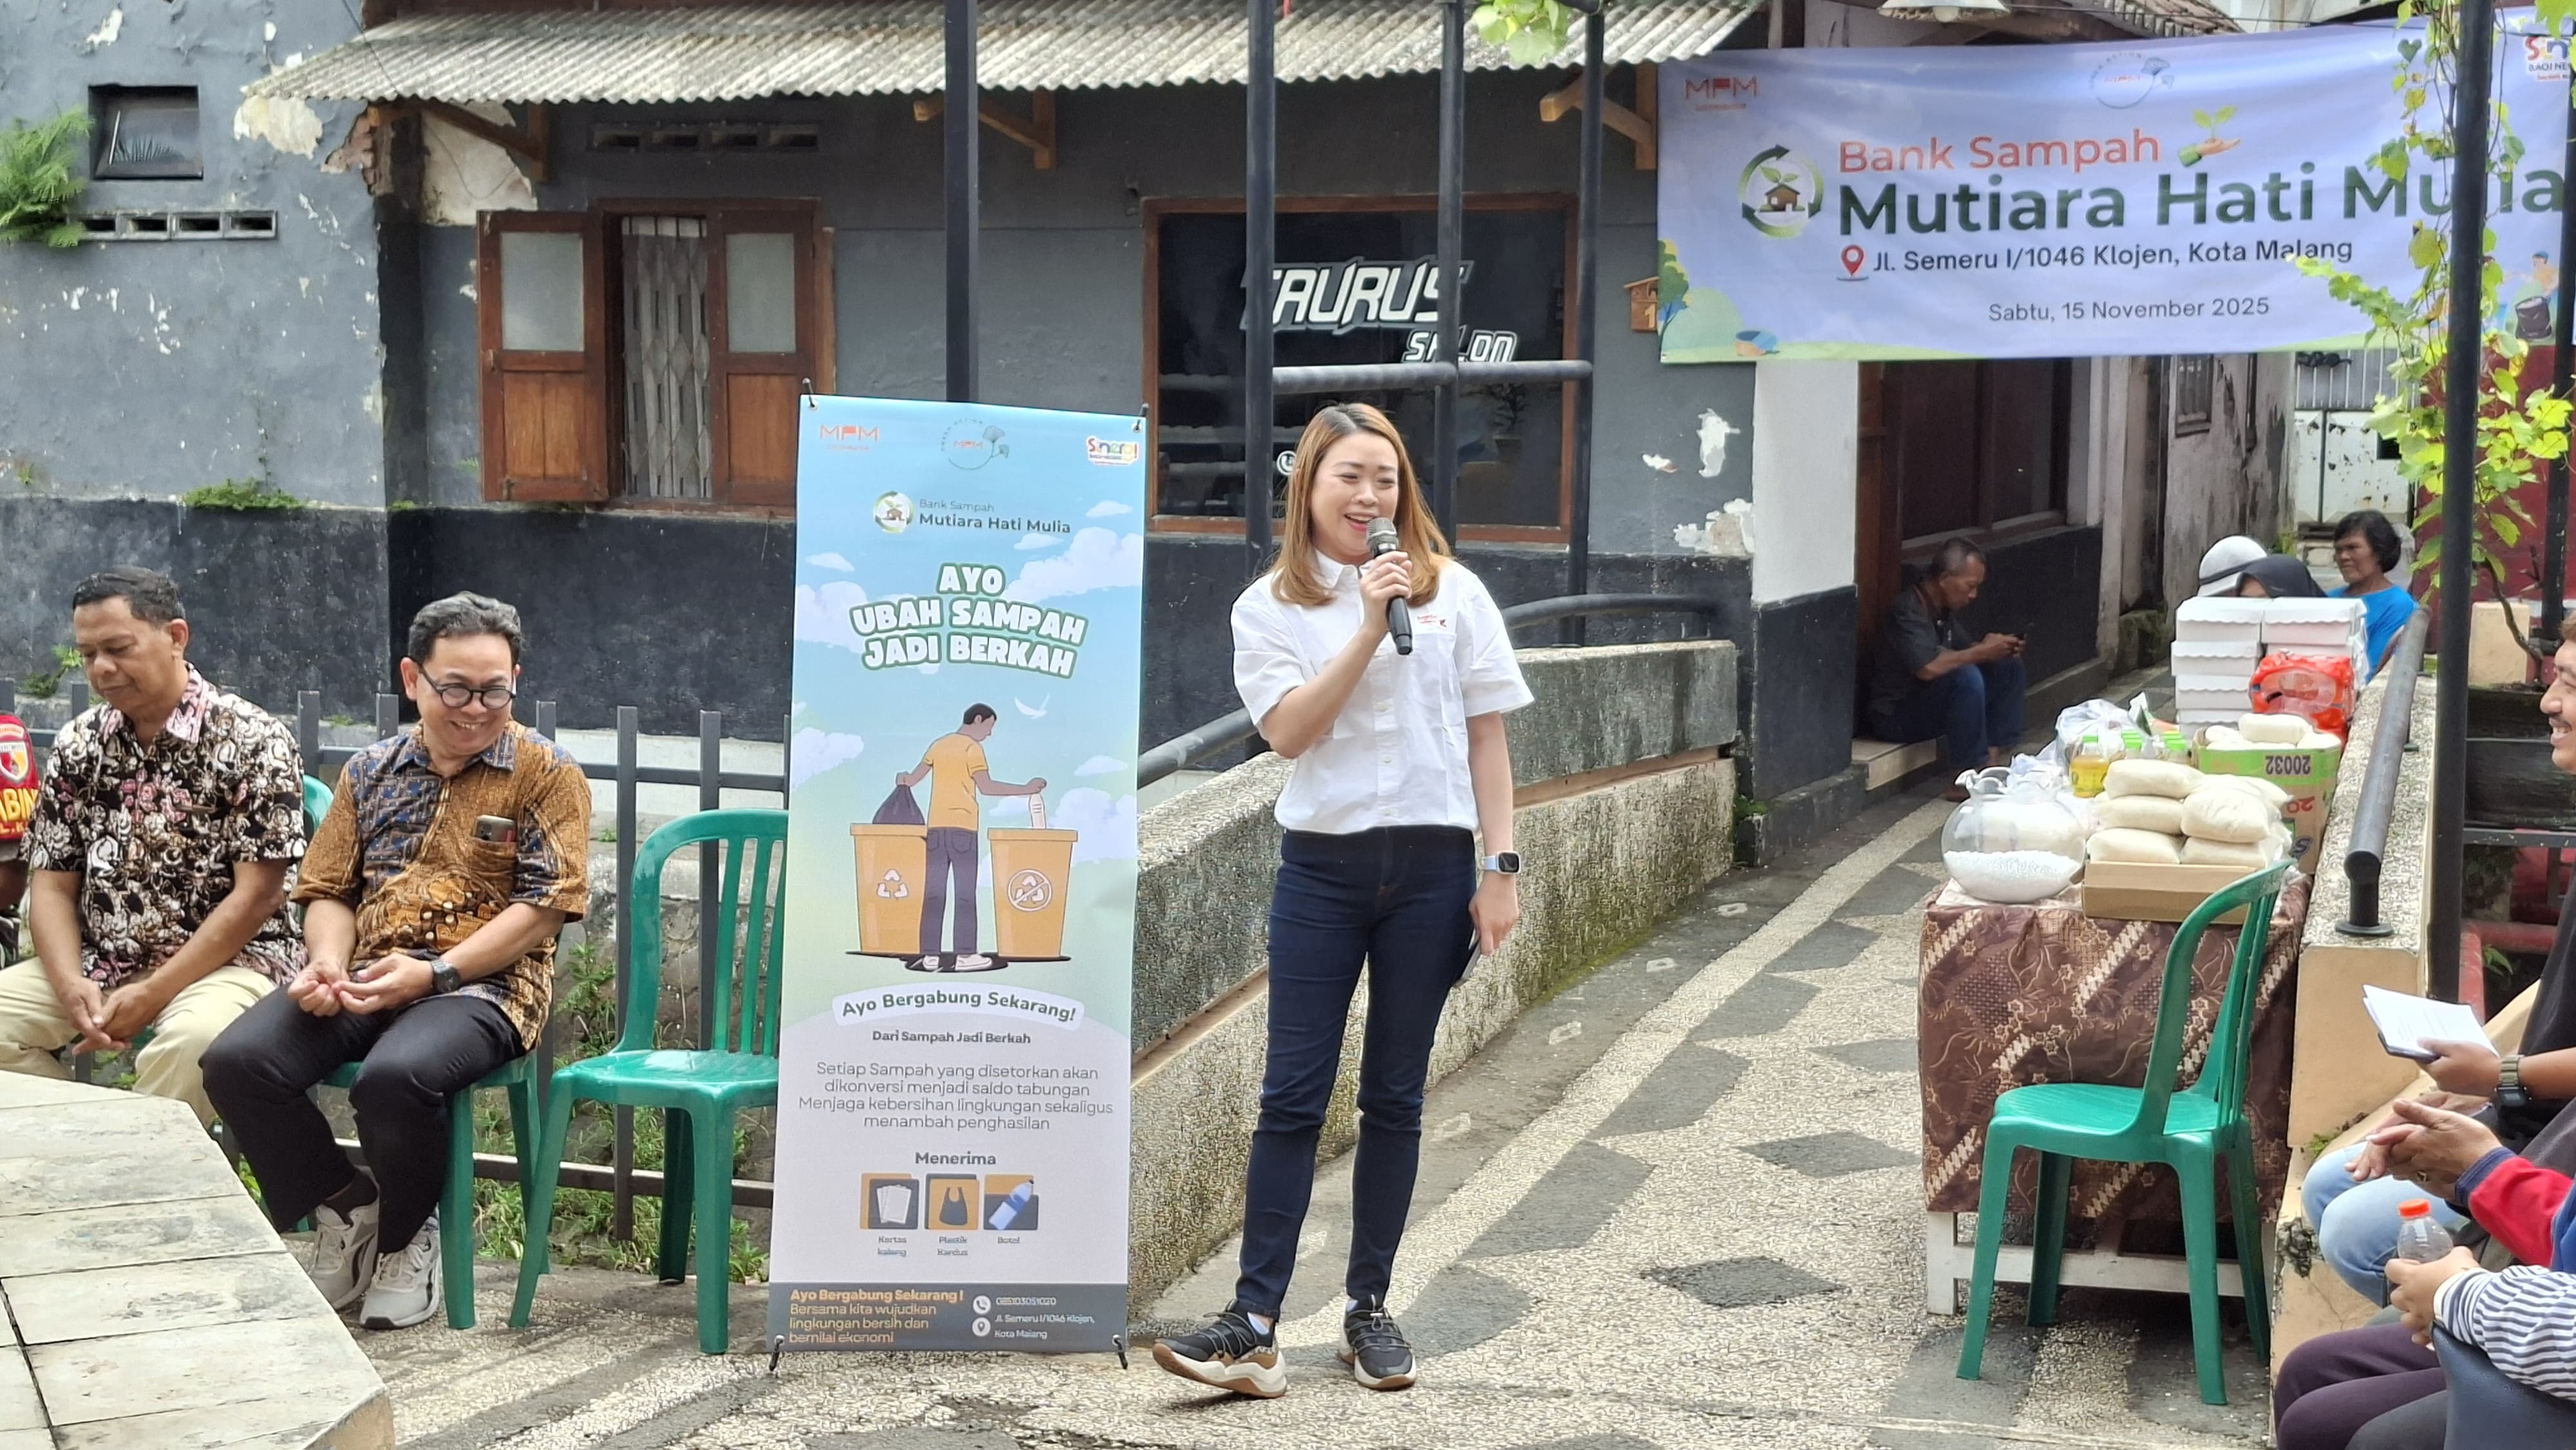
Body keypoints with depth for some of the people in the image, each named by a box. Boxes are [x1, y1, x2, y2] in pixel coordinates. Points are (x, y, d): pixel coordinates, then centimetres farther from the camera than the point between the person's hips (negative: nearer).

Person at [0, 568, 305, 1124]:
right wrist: (71, 986, -14)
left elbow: (258, 895, -13)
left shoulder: (251, 739, -9)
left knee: (193, 1037, -37)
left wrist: (153, 994, -18)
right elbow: (51, 886, 6)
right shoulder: (77, 743, 7)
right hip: (99, 962, 6)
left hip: (226, 960, -5)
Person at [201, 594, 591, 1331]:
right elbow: (329, 890, 17)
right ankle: (343, 1206, 5)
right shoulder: (371, 771, 16)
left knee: (394, 1076, -36)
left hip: (481, 983, -5)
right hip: (363, 983, 5)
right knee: (236, 1061, -21)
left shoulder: (545, 773, 1)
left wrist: (433, 972, -16)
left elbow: (545, 904, -6)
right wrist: (328, 963, -7)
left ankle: (407, 1238, -3)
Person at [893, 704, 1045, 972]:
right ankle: (965, 955, -6)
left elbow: (912, 778, 18)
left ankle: (930, 955, 0)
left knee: (934, 893, 3)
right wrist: (1026, 790, -13)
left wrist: (904, 779, 41)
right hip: (962, 826, -6)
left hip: (937, 826, 6)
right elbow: (986, 787, -15)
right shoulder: (972, 748, -4)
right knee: (965, 893, -3)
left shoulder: (938, 745, 15)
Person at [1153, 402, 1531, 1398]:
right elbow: (1288, 731, -11)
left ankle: (1368, 1308, 19)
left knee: (1393, 1098, 8)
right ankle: (1253, 1325, -2)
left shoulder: (1452, 590, 4)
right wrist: (1368, 628, -17)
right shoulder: (1272, 607, 3)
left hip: (1432, 867, 1)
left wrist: (1501, 868, 0)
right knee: (1293, 1097, -3)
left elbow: (1486, 734, 5)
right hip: (1323, 867, -1)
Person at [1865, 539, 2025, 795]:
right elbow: (1928, 668, -35)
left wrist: (1995, 647, -8)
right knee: (1965, 677, -33)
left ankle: (1996, 755, -2)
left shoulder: (1944, 610, 7)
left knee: (2008, 666, 6)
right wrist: (1983, 651, -25)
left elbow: (1964, 651, 14)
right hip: (1896, 716, -10)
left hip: (1933, 704, 10)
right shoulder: (1907, 611, -23)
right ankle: (1970, 776, -28)